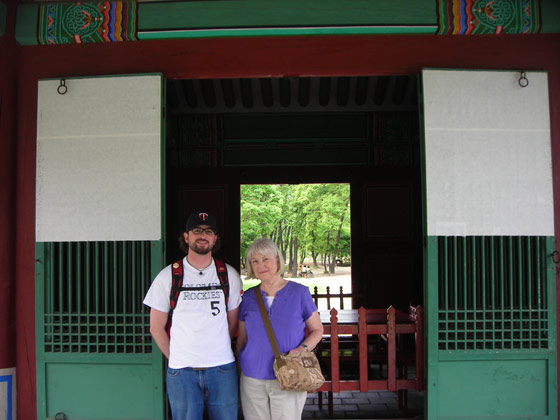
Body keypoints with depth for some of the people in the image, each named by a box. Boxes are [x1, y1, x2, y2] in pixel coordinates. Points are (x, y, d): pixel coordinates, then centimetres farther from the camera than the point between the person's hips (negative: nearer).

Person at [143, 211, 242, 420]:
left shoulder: (229, 275, 5)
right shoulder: (168, 276, 0)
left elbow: (232, 323, 12)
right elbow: (156, 328, 5)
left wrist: (216, 353, 10)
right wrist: (176, 358, 6)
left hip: (222, 370, 1)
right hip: (182, 372, -1)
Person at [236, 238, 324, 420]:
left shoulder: (299, 293, -1)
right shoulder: (248, 298, 5)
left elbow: (317, 330, 5)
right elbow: (241, 340, 12)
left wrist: (303, 348, -15)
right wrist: (236, 381, 12)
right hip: (252, 381, 2)